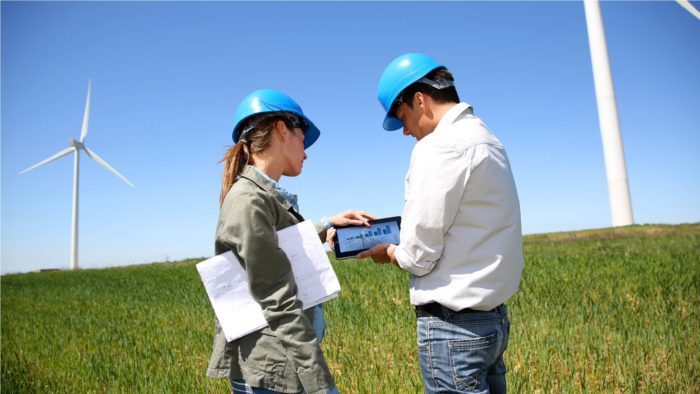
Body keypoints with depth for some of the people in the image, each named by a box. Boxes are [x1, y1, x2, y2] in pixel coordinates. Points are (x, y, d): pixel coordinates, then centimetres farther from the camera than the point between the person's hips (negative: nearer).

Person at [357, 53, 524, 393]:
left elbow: (418, 256, -17)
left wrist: (388, 252, 4)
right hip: (492, 316, 9)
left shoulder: (438, 146, -17)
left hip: (453, 324, -9)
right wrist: (402, 239, 14)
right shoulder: (487, 139, 12)